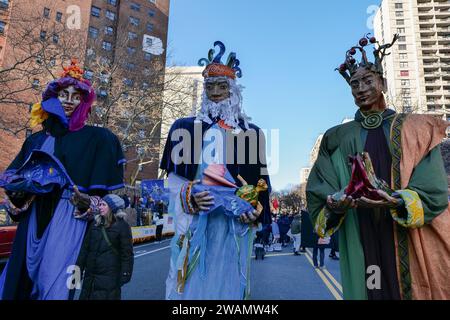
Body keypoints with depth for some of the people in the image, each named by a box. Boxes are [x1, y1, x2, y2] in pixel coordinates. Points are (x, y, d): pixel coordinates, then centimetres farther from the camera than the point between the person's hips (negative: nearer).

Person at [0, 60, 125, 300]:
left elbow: (105, 184, -3)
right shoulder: (36, 140, 16)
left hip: (69, 219, -5)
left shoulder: (96, 137, 2)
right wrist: (21, 189, -3)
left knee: (54, 282, -6)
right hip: (34, 219, 5)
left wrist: (89, 202, -18)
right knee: (21, 278, 8)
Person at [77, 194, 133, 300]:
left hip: (110, 275, -5)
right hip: (90, 275, 5)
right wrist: (79, 268, 8)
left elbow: (127, 253, -8)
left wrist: (125, 274, -13)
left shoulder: (122, 226, -7)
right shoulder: (95, 224, 10)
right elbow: (85, 248, 12)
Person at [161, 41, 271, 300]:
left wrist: (255, 211, -7)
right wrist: (191, 198, -13)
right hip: (195, 222, 0)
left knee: (228, 283, 7)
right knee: (191, 285, 3)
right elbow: (175, 179, 6)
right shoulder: (187, 128, 9)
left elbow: (261, 180, 9)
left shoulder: (251, 133, 11)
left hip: (235, 224, 1)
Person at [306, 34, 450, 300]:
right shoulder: (339, 139, 7)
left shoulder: (414, 129, 4)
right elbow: (319, 193, 1)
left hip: (413, 243, 0)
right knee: (368, 290, 5)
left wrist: (396, 201, -23)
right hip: (362, 245, 1)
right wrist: (336, 204, -20)